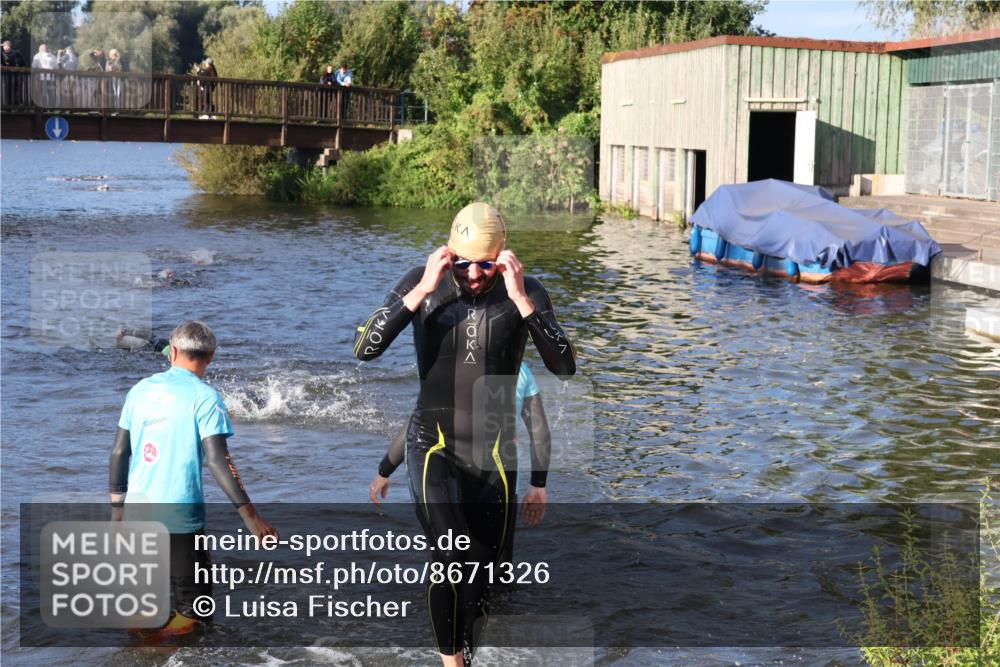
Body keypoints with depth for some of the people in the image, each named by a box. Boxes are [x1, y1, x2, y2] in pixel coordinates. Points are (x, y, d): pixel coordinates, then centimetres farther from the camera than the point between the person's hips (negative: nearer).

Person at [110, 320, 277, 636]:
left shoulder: (141, 389, 7)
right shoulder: (204, 397, -8)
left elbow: (119, 452, 8)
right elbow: (218, 460, -17)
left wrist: (117, 506, 18)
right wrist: (250, 516, -17)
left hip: (136, 507, 5)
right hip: (179, 514, -5)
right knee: (193, 603, 8)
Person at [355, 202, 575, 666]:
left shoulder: (526, 292, -6)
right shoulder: (423, 283, -7)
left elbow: (564, 368, -17)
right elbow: (364, 350, -17)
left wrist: (521, 300, -27)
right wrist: (423, 290, -25)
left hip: (494, 452, 2)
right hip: (433, 443, -2)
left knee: (482, 571, 10)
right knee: (454, 563, -23)